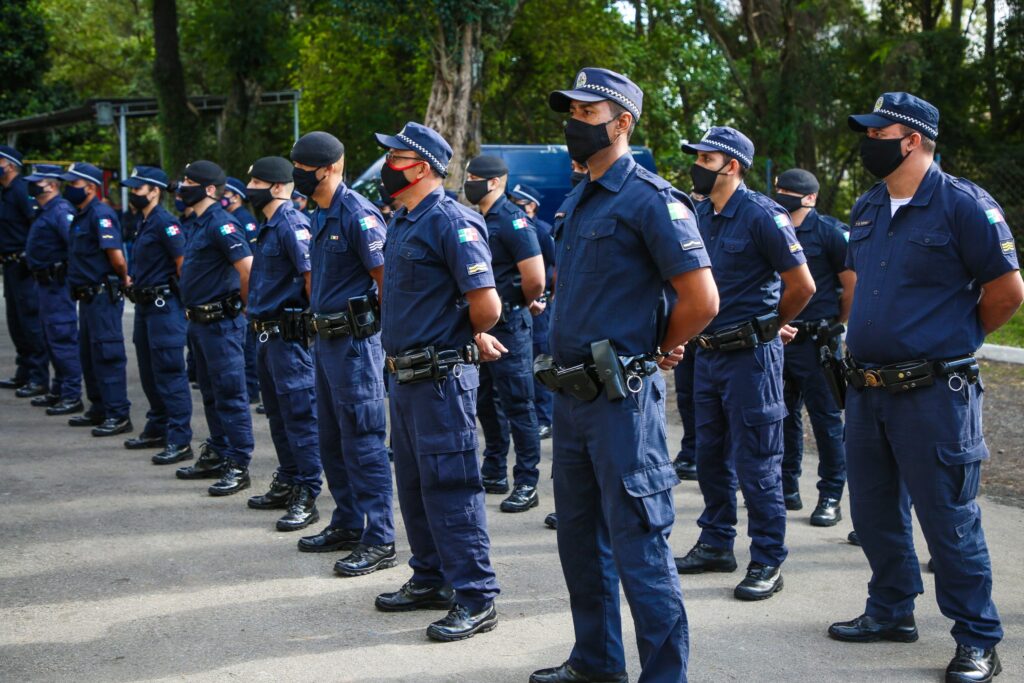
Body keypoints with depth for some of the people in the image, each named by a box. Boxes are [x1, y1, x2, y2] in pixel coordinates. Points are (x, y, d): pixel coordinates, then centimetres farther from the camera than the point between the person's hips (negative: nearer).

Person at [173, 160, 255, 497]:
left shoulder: (221, 224, -16)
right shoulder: (198, 224, 15)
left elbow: (248, 267, -24)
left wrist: (243, 305, -12)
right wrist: (194, 314, 19)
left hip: (221, 321, -10)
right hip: (200, 320, 10)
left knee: (230, 394, -6)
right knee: (211, 393, 17)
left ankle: (238, 466, -2)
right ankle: (218, 456, 27)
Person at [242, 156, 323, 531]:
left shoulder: (292, 224, -15)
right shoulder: (268, 226, 16)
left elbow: (312, 274, -21)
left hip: (289, 334, -11)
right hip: (266, 333, 11)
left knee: (299, 414, -7)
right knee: (278, 413, 17)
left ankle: (306, 497, -3)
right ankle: (287, 483, 28)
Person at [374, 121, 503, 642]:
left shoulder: (450, 221, -16)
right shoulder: (401, 222, 14)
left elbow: (486, 306, -22)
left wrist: (471, 334, -1)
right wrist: (474, 335, 11)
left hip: (442, 377, -10)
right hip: (404, 375, 10)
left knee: (450, 486, -6)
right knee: (413, 484, 17)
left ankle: (475, 599, 1)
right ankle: (431, 580, 30)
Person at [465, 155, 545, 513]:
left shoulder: (512, 221, -15)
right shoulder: (477, 220, 12)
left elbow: (535, 279, -21)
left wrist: (516, 305, -4)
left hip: (508, 326, -9)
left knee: (517, 404, -4)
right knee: (486, 402, 15)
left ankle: (527, 484, 2)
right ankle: (494, 474, 27)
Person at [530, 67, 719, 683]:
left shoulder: (651, 199, -12)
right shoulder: (575, 203, 14)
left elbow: (702, 300, -17)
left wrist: (654, 351, -3)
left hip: (622, 396, -9)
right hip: (571, 394, 9)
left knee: (639, 546, -4)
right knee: (580, 538, 18)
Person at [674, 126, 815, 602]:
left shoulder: (762, 215, -14)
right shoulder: (700, 215, 9)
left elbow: (802, 285, -12)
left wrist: (769, 327, 1)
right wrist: (703, 331, 16)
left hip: (749, 354, -8)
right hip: (708, 351, 8)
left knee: (756, 463, -2)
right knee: (710, 455, 16)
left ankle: (767, 562, 7)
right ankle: (717, 545, 29)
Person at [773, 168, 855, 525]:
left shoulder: (829, 231, -6)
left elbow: (852, 284, -4)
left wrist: (836, 325, 3)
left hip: (815, 343, -6)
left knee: (825, 418, 0)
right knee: (783, 416, 12)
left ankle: (831, 497, 7)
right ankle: (787, 489, 24)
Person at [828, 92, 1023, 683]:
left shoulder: (963, 205, -12)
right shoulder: (868, 208, 11)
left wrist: (953, 341, 3)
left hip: (934, 391, -7)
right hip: (867, 387, 7)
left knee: (949, 520, -1)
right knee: (874, 511, 16)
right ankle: (891, 612, 33)